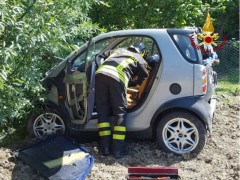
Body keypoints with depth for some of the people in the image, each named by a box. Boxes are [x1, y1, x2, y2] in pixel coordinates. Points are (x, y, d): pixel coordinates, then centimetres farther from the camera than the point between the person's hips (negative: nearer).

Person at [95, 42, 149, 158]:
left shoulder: (119, 50, 37)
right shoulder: (140, 60, 25)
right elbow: (143, 81, 27)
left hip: (100, 73, 4)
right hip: (117, 78, -4)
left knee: (103, 112, 11)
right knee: (120, 113, 6)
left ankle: (105, 148, 12)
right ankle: (119, 150, 4)